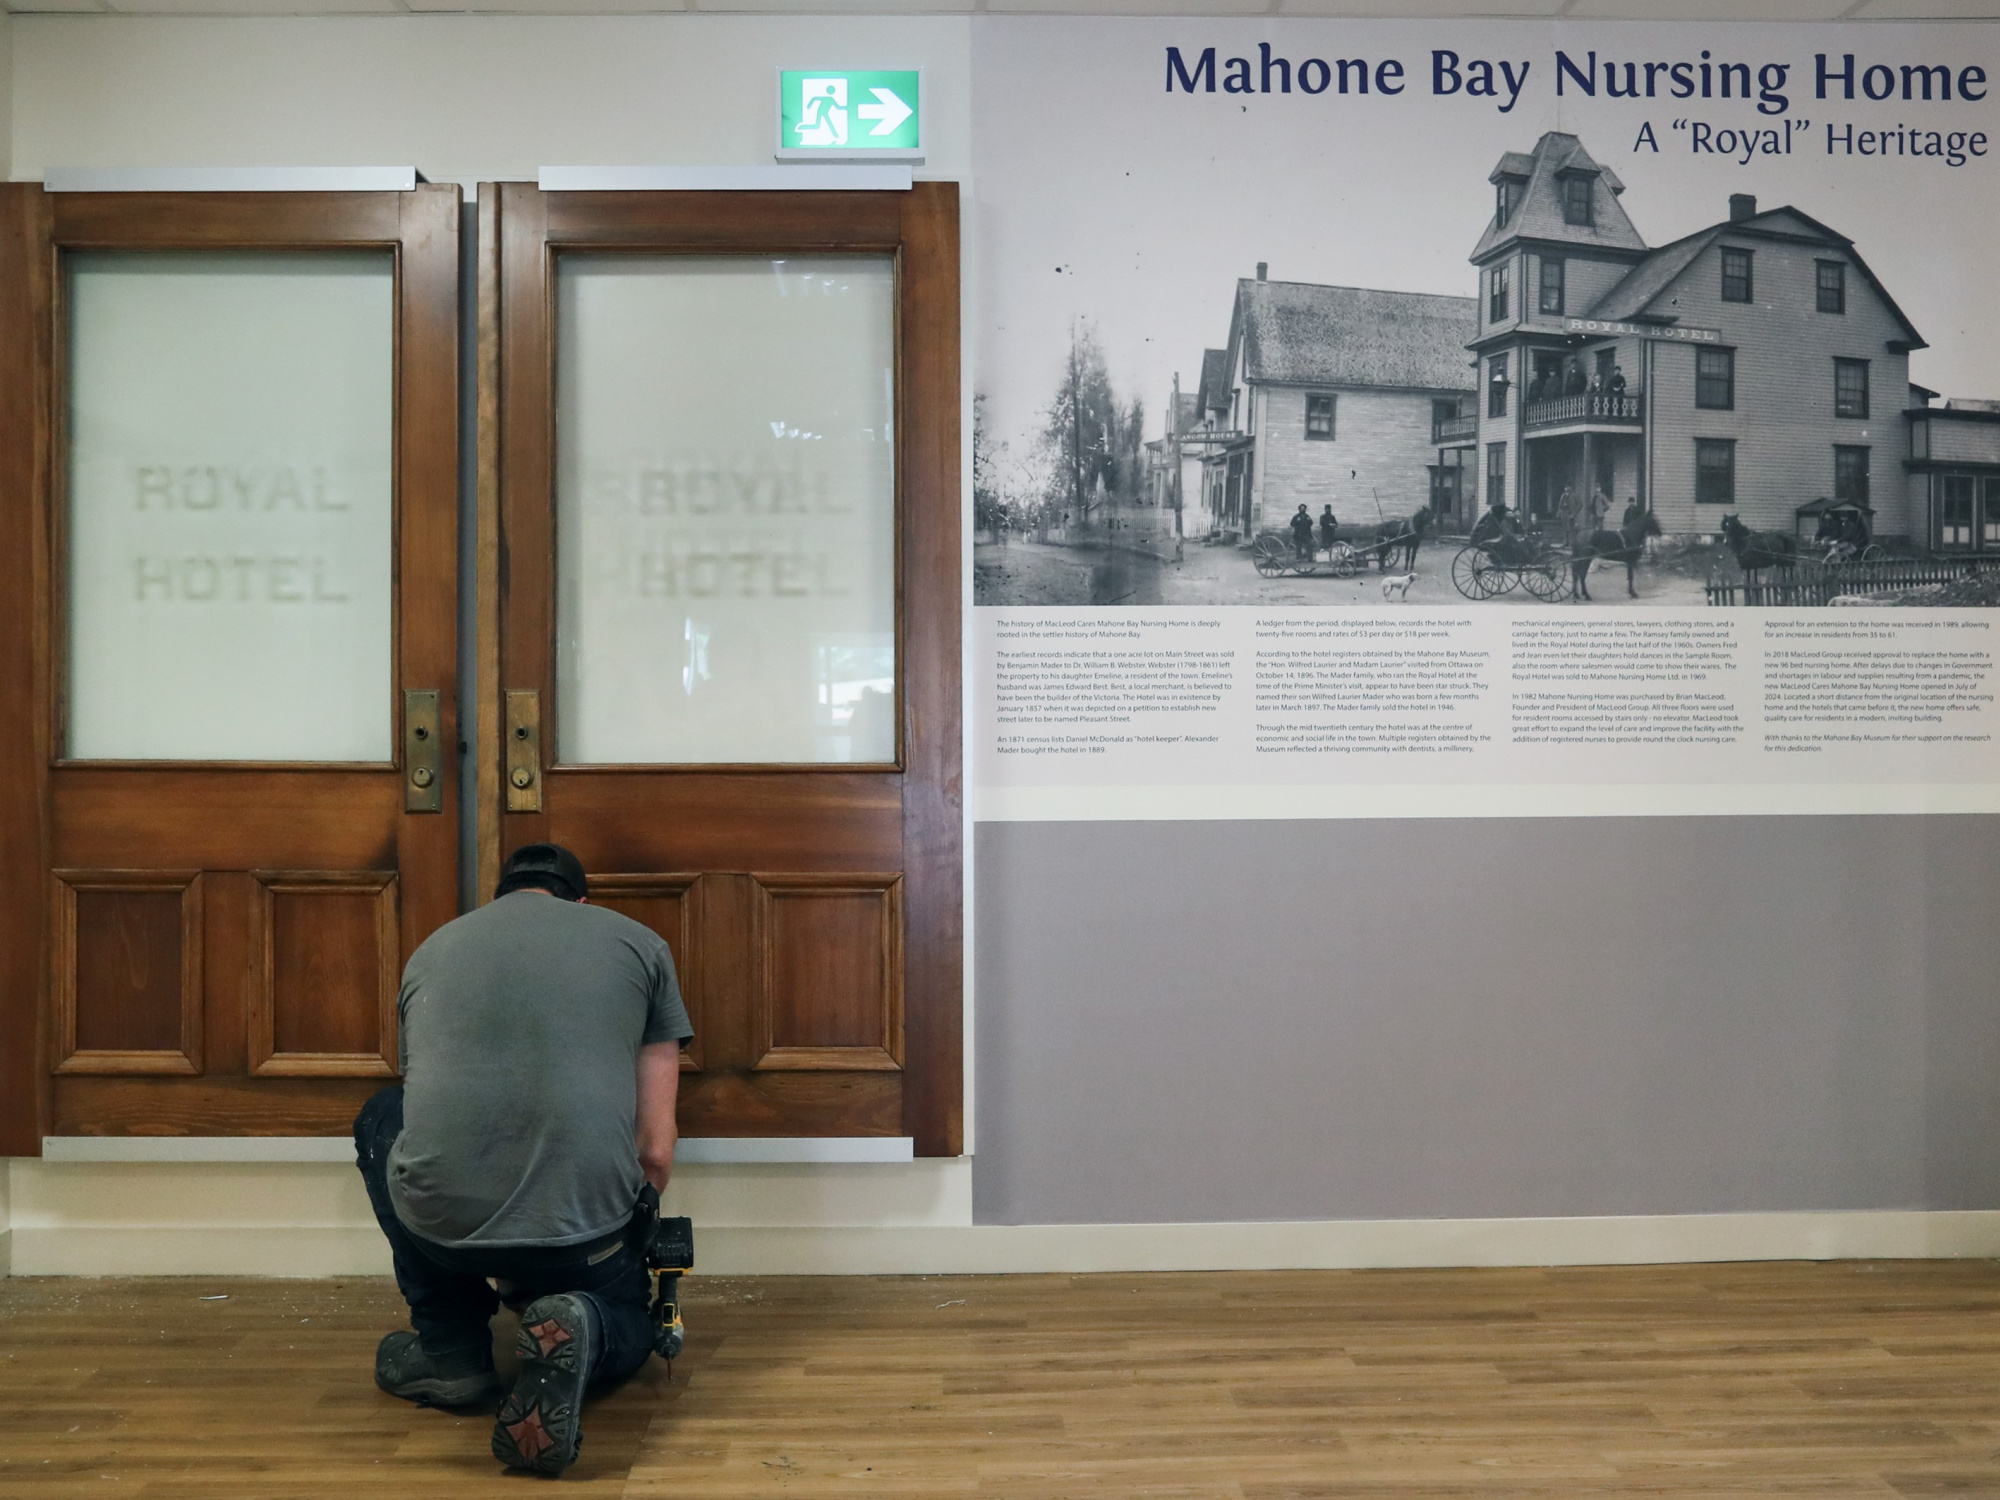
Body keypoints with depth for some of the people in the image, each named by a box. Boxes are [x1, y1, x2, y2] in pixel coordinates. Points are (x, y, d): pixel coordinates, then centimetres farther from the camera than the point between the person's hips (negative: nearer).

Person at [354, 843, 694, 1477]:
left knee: (381, 1119, 34)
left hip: (443, 1222, 1)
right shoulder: (638, 942, 13)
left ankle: (450, 1348, 23)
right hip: (583, 1229, 0)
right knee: (628, 1328, 34)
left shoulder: (432, 949, 20)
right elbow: (655, 1148, 9)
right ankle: (579, 1334, -4)